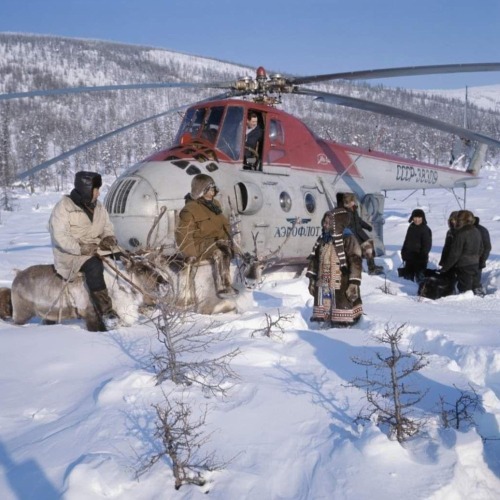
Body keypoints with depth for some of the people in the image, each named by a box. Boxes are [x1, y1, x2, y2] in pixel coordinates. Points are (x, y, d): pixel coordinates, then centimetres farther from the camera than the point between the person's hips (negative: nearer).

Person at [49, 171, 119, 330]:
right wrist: (82, 249, -26)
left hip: (96, 250, 8)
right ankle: (106, 312, -39)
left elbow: (108, 228, 22)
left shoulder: (98, 207, 14)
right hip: (72, 254, -8)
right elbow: (61, 237, -16)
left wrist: (109, 238, -2)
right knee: (94, 266, -36)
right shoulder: (64, 207, -8)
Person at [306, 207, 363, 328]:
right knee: (323, 312, 14)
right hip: (323, 286, 7)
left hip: (342, 286, -7)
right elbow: (314, 260, 17)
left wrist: (354, 283, -20)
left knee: (342, 319, -1)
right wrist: (312, 280, 15)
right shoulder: (322, 240, 10)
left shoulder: (348, 239, -12)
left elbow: (355, 262, -16)